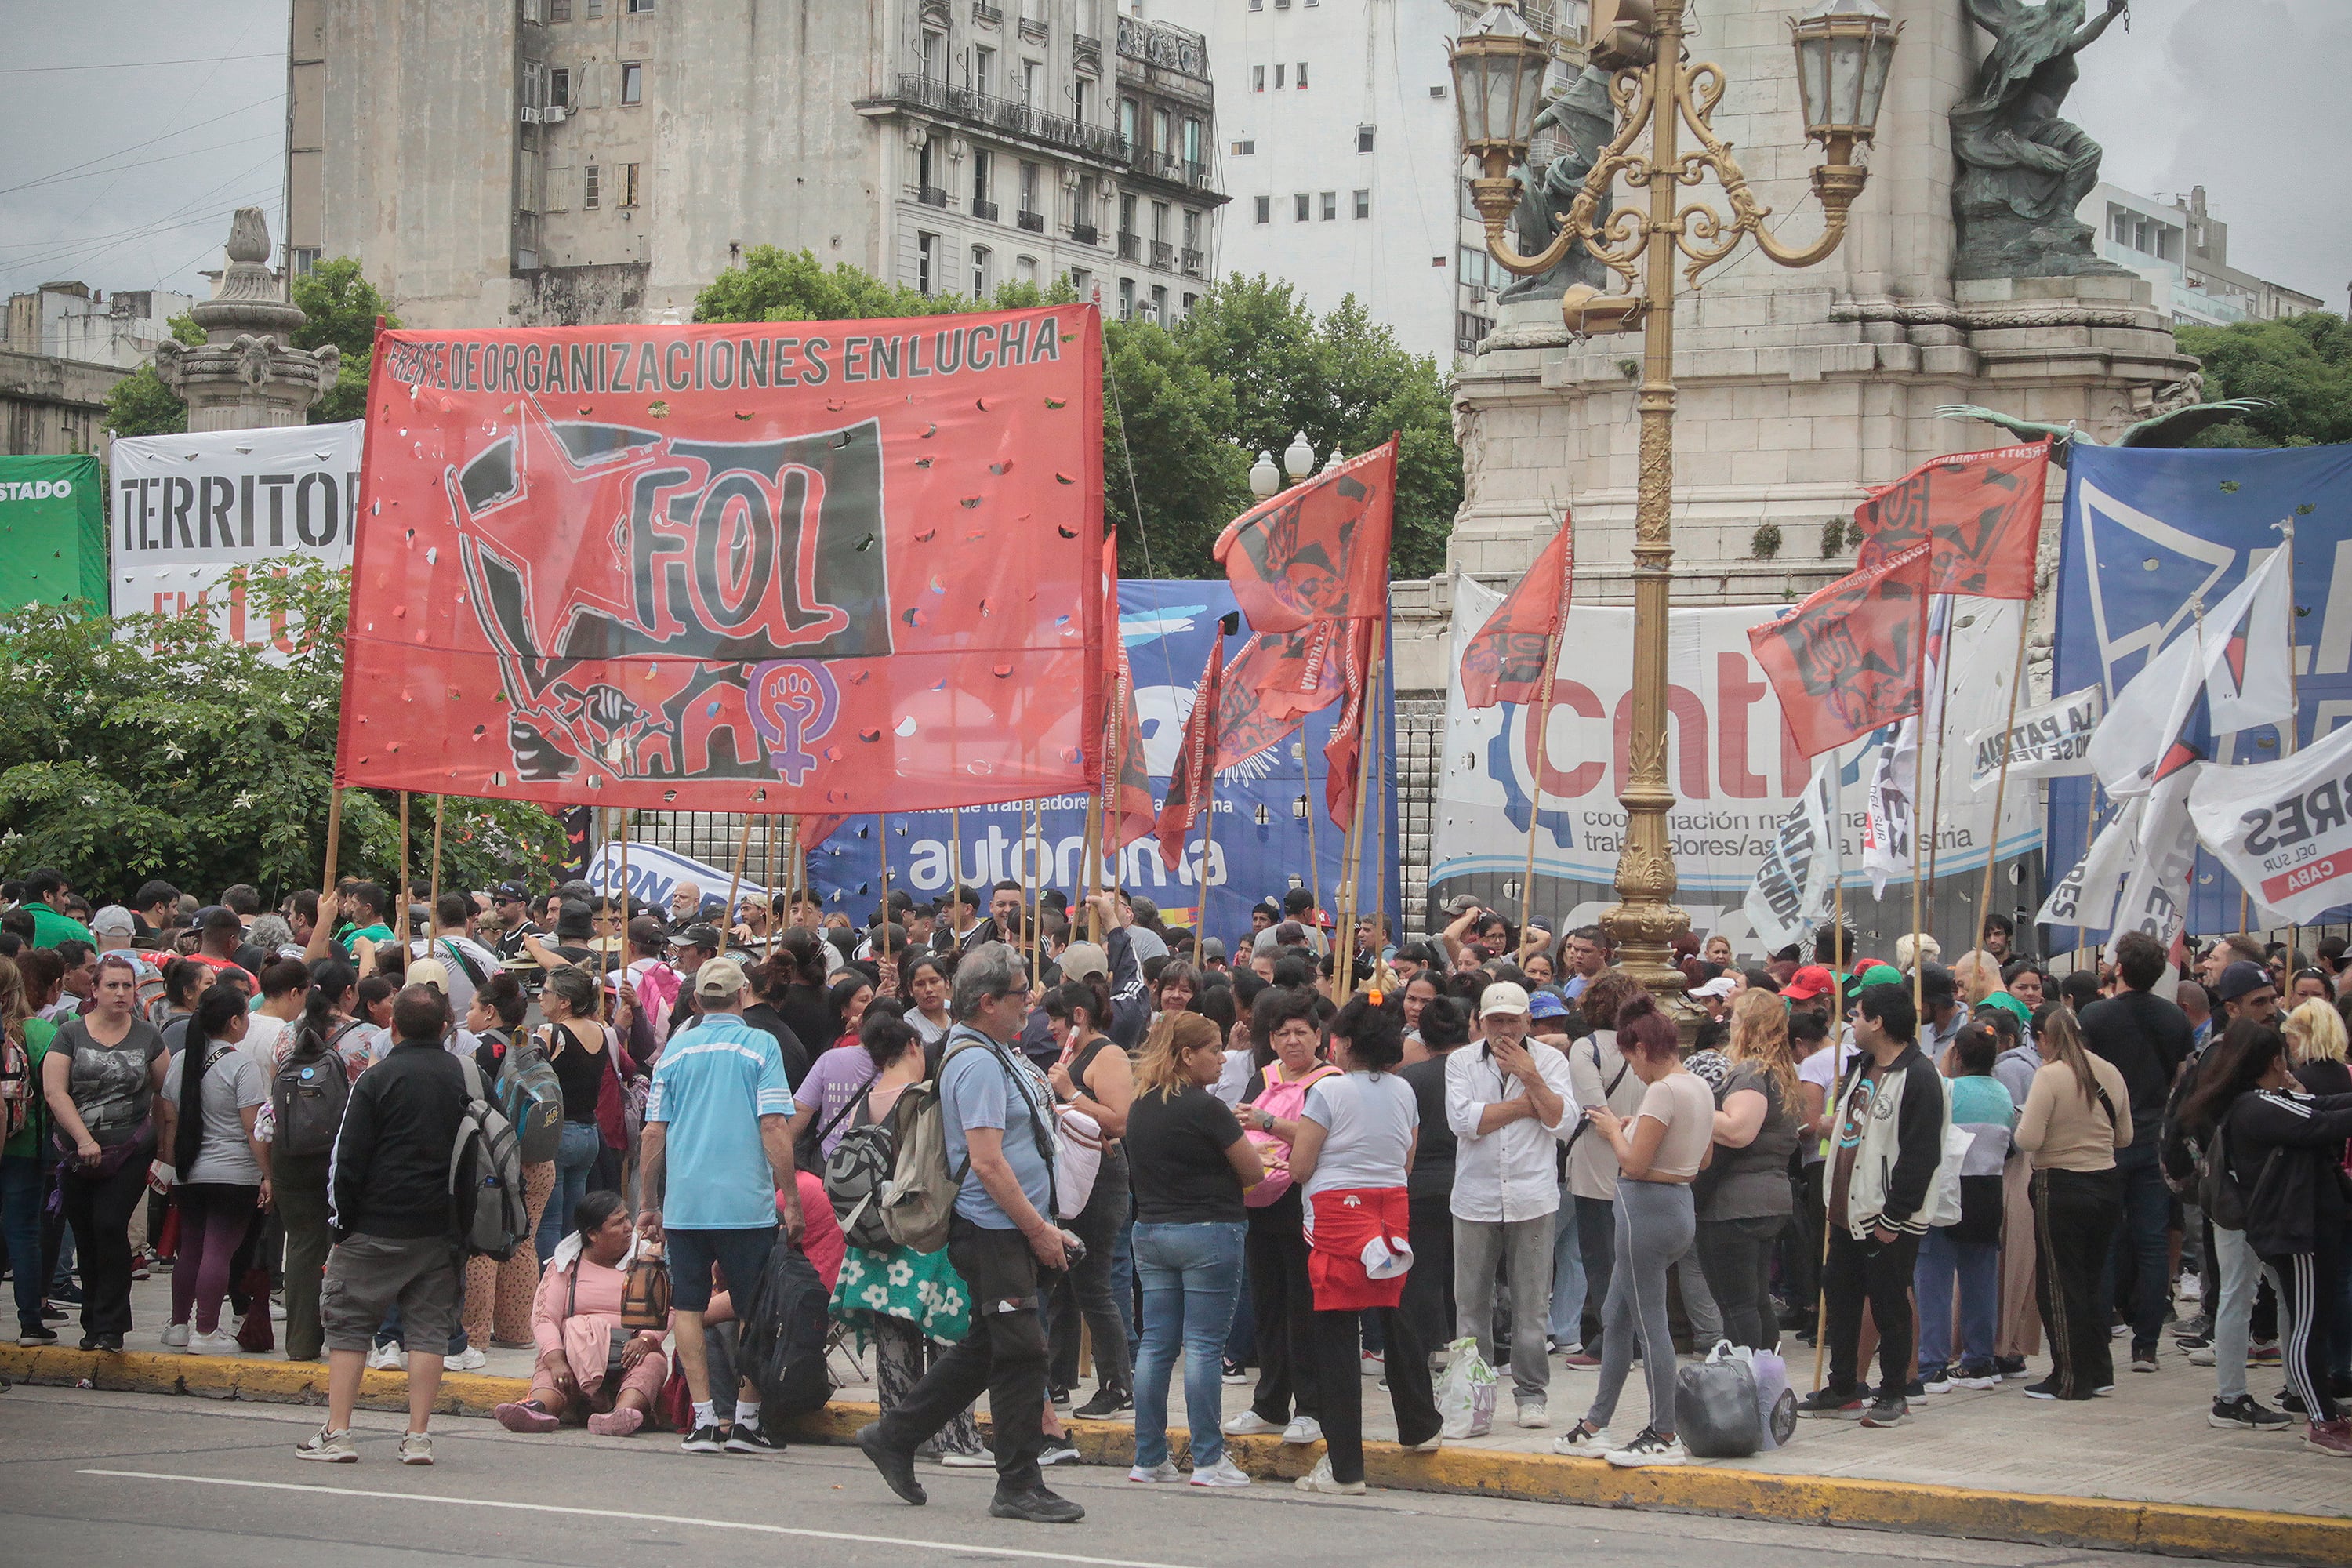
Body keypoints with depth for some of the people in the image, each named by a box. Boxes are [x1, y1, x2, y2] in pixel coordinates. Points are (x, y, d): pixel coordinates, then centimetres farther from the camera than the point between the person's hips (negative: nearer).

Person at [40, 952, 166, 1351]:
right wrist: (84, 1139, -16)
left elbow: (165, 1091, 14)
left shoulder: (147, 1037, 5)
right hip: (78, 1156, 1)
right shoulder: (71, 1034, 1)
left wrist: (164, 1143, 9)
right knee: (86, 1239, 7)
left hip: (131, 1152, -1)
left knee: (110, 1226, -14)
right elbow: (54, 1091, -7)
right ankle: (94, 1324, 19)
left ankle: (109, 1326, -8)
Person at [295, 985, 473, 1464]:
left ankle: (336, 1433, 1)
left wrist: (341, 1221, 1)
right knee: (428, 1328, 6)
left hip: (378, 1227, -4)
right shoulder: (463, 1077, 5)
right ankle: (418, 1437, 3)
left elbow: (349, 1158, -8)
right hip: (441, 1228, 4)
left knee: (349, 1325, 5)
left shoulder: (378, 1079, -8)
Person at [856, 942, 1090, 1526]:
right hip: (993, 1231, -10)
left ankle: (894, 1438, 25)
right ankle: (1019, 1486, 0)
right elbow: (986, 1161, -22)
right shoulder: (977, 1062, -17)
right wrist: (1038, 1229, -19)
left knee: (984, 1348, 16)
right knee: (1021, 1350, -7)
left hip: (1013, 1229, 10)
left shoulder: (998, 1054, 16)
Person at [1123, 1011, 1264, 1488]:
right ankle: (1208, 1460, 0)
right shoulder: (1205, 1108, -14)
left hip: (1150, 1230, 7)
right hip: (1207, 1232, -7)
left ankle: (1148, 1458, 10)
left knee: (1155, 1345, 8)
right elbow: (1253, 1172, -8)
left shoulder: (1140, 1106, 8)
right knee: (1203, 1346, -3)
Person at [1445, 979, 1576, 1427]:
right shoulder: (1461, 1062, 4)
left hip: (1533, 1200, -1)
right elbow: (1463, 1120, -11)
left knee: (1532, 1305, 1)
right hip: (1475, 1200, 1)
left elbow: (1563, 1123, -7)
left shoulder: (1550, 1060, 5)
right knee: (1471, 1304, 4)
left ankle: (1531, 1394, 10)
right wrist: (1524, 1105, -8)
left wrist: (1530, 1076, -13)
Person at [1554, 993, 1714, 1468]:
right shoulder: (1700, 1087, 10)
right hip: (1680, 1203, 10)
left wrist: (1614, 1130, -3)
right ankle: (1594, 1428, 24)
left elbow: (1635, 1163, -21)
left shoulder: (1663, 1091, -19)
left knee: (1649, 1324, -3)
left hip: (1648, 1208, -10)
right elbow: (1704, 1159, 19)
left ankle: (1665, 1437, 2)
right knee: (1617, 1319, 17)